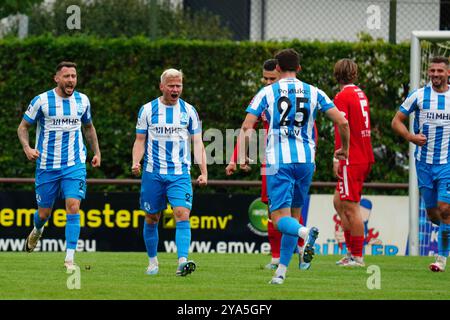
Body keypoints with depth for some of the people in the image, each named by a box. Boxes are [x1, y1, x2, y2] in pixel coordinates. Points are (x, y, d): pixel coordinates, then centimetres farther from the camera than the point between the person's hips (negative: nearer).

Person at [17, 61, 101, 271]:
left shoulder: (82, 101, 4)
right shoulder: (41, 101, -7)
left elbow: (88, 127, 22)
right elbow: (23, 127, 1)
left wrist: (97, 152, 17)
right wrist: (27, 148, -16)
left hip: (74, 165, 1)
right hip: (47, 165, -1)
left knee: (73, 207, -16)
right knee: (44, 212, 8)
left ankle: (70, 258, -15)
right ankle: (37, 231, 46)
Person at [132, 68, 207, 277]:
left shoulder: (188, 111, 6)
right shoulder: (147, 110, 4)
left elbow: (197, 142, 7)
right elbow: (140, 140, 8)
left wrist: (203, 172, -2)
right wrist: (136, 162, -11)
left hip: (180, 174, -1)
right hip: (153, 173, 1)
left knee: (183, 215, -17)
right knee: (151, 219, 7)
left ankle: (182, 262, -27)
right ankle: (152, 261, 24)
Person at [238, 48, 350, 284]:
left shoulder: (267, 92, 4)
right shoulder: (313, 93, 9)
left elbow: (247, 126, -4)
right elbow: (342, 122, 5)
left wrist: (241, 156, 2)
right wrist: (344, 149, 20)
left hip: (278, 161, -3)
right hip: (305, 159, 3)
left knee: (280, 219, -7)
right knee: (293, 215, 17)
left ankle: (305, 232, -40)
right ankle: (281, 271, 16)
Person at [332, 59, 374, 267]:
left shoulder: (342, 97, -10)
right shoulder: (361, 95, 15)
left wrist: (337, 158, -18)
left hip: (351, 160, -9)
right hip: (365, 158, 9)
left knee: (351, 207, -5)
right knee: (338, 202, 15)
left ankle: (357, 257, -4)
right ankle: (351, 251, 15)